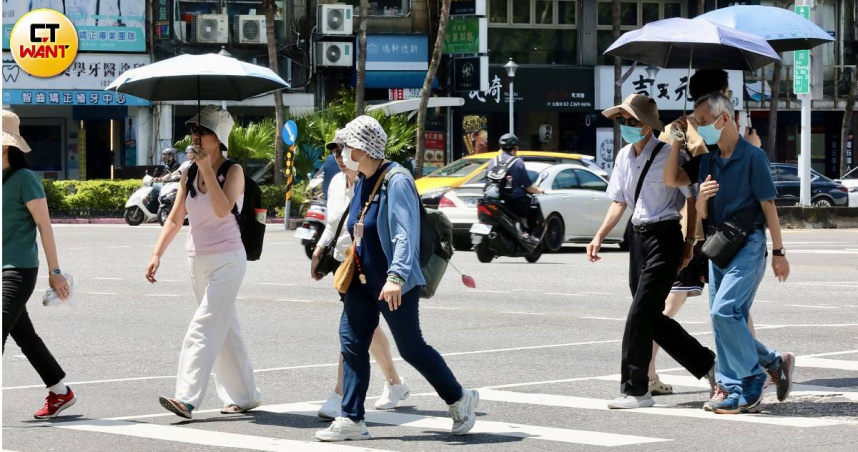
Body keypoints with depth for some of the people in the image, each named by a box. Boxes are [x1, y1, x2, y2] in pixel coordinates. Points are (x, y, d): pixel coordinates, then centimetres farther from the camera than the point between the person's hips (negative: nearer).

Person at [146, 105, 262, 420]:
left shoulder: (233, 171, -8)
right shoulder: (189, 173, 9)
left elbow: (223, 209, -25)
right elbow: (175, 219, 11)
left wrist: (207, 169, -24)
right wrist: (157, 254, 2)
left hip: (227, 260, -7)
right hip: (198, 260, 7)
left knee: (204, 328, -16)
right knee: (225, 330, 12)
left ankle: (187, 398, -24)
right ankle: (245, 395, 22)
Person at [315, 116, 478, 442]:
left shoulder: (396, 183, -19)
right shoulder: (362, 183, 8)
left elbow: (405, 234, -27)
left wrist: (396, 276, -36)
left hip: (394, 287, -8)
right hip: (362, 281, 8)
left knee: (411, 348, 2)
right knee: (352, 344, 1)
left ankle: (460, 400, 20)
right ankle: (351, 420, 4)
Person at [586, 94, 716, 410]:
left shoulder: (666, 156, -13)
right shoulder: (624, 157, 10)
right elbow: (619, 201, 19)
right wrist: (600, 236, 10)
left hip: (664, 238, -8)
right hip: (639, 238, 8)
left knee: (640, 315, -9)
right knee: (652, 318, 11)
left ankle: (635, 390, -2)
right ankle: (708, 365, 25)